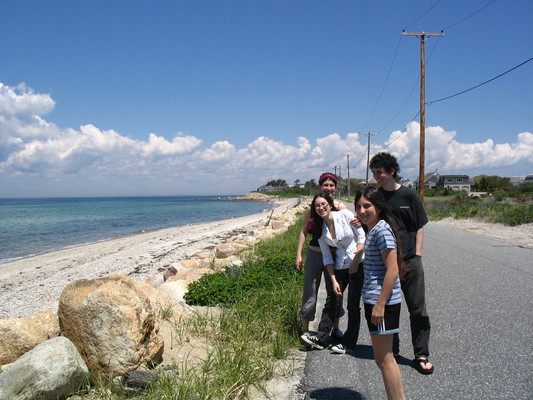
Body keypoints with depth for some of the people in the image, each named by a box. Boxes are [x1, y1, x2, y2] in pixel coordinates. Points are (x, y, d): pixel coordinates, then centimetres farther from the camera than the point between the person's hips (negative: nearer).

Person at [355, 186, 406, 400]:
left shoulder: (382, 230, -16)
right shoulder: (372, 230, 13)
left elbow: (392, 269, -21)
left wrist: (380, 304, -21)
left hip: (382, 302, -10)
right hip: (375, 301, 10)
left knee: (384, 359, 0)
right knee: (383, 358, 17)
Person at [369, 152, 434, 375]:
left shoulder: (408, 195, 1)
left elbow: (419, 227, 5)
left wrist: (417, 256, -3)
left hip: (409, 260, -1)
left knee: (418, 309, 3)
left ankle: (421, 355, 14)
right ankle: (392, 350, 25)